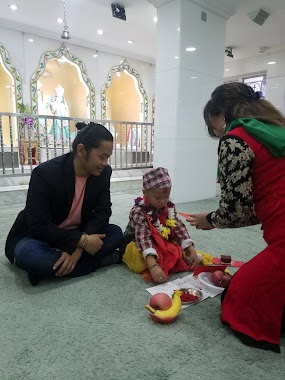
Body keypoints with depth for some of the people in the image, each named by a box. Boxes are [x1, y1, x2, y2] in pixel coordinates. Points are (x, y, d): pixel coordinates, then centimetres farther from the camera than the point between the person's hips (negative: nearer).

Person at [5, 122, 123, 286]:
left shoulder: (103, 172, -11)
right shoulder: (45, 173, -26)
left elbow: (102, 212, -12)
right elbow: (39, 227, -27)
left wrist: (79, 246, -26)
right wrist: (82, 241, -32)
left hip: (78, 234, 5)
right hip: (39, 235, -4)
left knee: (116, 233, -16)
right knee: (28, 254, -37)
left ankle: (50, 267, -19)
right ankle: (103, 259, -24)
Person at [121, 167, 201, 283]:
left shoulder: (169, 207, -9)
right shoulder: (139, 211, -29)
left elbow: (179, 227, -9)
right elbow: (143, 237, -40)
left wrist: (191, 249, -22)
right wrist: (152, 265, -52)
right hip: (135, 242, -5)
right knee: (140, 264, -36)